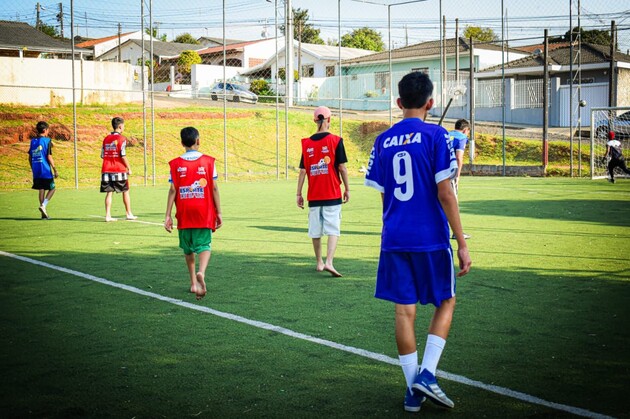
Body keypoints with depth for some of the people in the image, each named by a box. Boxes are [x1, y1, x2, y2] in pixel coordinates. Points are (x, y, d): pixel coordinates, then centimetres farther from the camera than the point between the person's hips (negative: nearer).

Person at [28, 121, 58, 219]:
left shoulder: (33, 141, 10)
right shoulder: (47, 140, -8)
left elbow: (30, 158, 12)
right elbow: (49, 157, -13)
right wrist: (55, 170, -8)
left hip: (36, 171, 6)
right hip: (46, 170, -6)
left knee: (41, 190, 10)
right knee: (52, 189, 8)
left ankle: (44, 213, 9)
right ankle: (43, 205, -13)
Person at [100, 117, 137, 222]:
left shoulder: (106, 139, 10)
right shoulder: (121, 139, -9)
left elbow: (102, 155, 9)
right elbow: (123, 156, -14)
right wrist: (129, 168, -5)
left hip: (106, 170, 5)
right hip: (119, 170, -5)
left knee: (109, 192, 5)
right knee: (126, 191, 9)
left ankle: (108, 215, 0)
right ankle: (129, 214, 16)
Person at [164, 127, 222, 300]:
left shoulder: (175, 164, -1)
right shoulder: (208, 161, -3)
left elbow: (172, 190, -4)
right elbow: (214, 188, -2)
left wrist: (168, 215, 0)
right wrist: (218, 212, 5)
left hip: (184, 214, 2)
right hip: (204, 214, -1)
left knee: (188, 248, 17)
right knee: (204, 245, -1)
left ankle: (193, 282, 23)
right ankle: (201, 273, -29)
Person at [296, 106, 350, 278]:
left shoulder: (307, 143, 3)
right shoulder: (335, 141, -5)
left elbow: (302, 171, 3)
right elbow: (342, 167, -5)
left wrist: (299, 194, 7)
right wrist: (347, 189, 4)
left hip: (313, 195, 3)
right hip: (332, 195, -3)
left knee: (315, 231, 13)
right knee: (333, 230, -4)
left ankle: (319, 263, 24)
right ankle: (329, 262, -19)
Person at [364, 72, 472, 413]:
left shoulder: (383, 141, 6)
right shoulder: (435, 135, -7)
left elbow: (383, 196, 11)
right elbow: (445, 194, -11)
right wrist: (462, 244, -7)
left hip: (394, 240, 4)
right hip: (431, 238, -3)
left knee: (404, 311, 8)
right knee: (445, 302, 14)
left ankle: (413, 389, 12)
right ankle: (426, 373, 1)